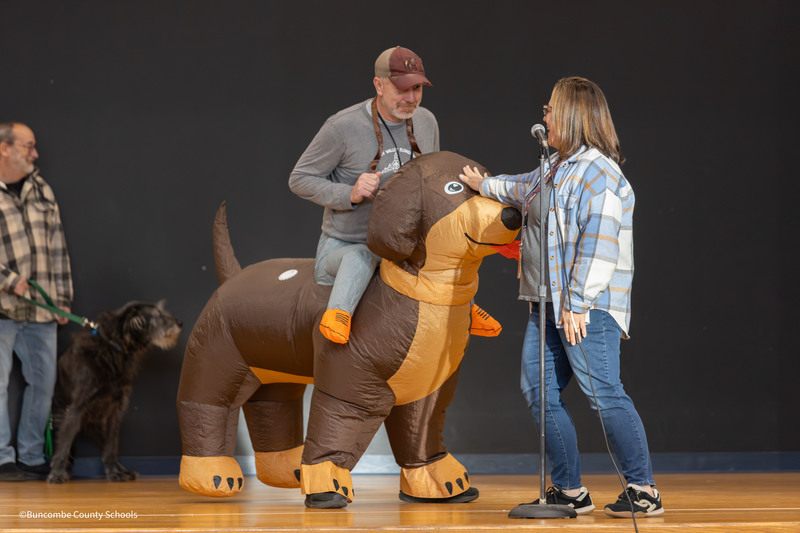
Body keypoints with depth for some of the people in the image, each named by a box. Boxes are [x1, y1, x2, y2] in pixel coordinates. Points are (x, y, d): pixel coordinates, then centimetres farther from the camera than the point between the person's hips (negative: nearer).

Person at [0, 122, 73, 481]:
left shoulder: (41, 189, 13)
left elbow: (58, 246, 14)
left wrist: (62, 297, 10)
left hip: (42, 308, 6)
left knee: (43, 381, 7)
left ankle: (32, 458, 17)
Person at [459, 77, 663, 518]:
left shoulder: (598, 172, -13)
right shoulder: (558, 167, 18)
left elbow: (600, 244, -20)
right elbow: (528, 189, 41)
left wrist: (578, 303, -23)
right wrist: (485, 185, 53)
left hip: (588, 306, -10)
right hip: (550, 303, 10)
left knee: (602, 392, -13)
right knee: (538, 390, 6)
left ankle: (644, 491, -8)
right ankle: (569, 490, 11)